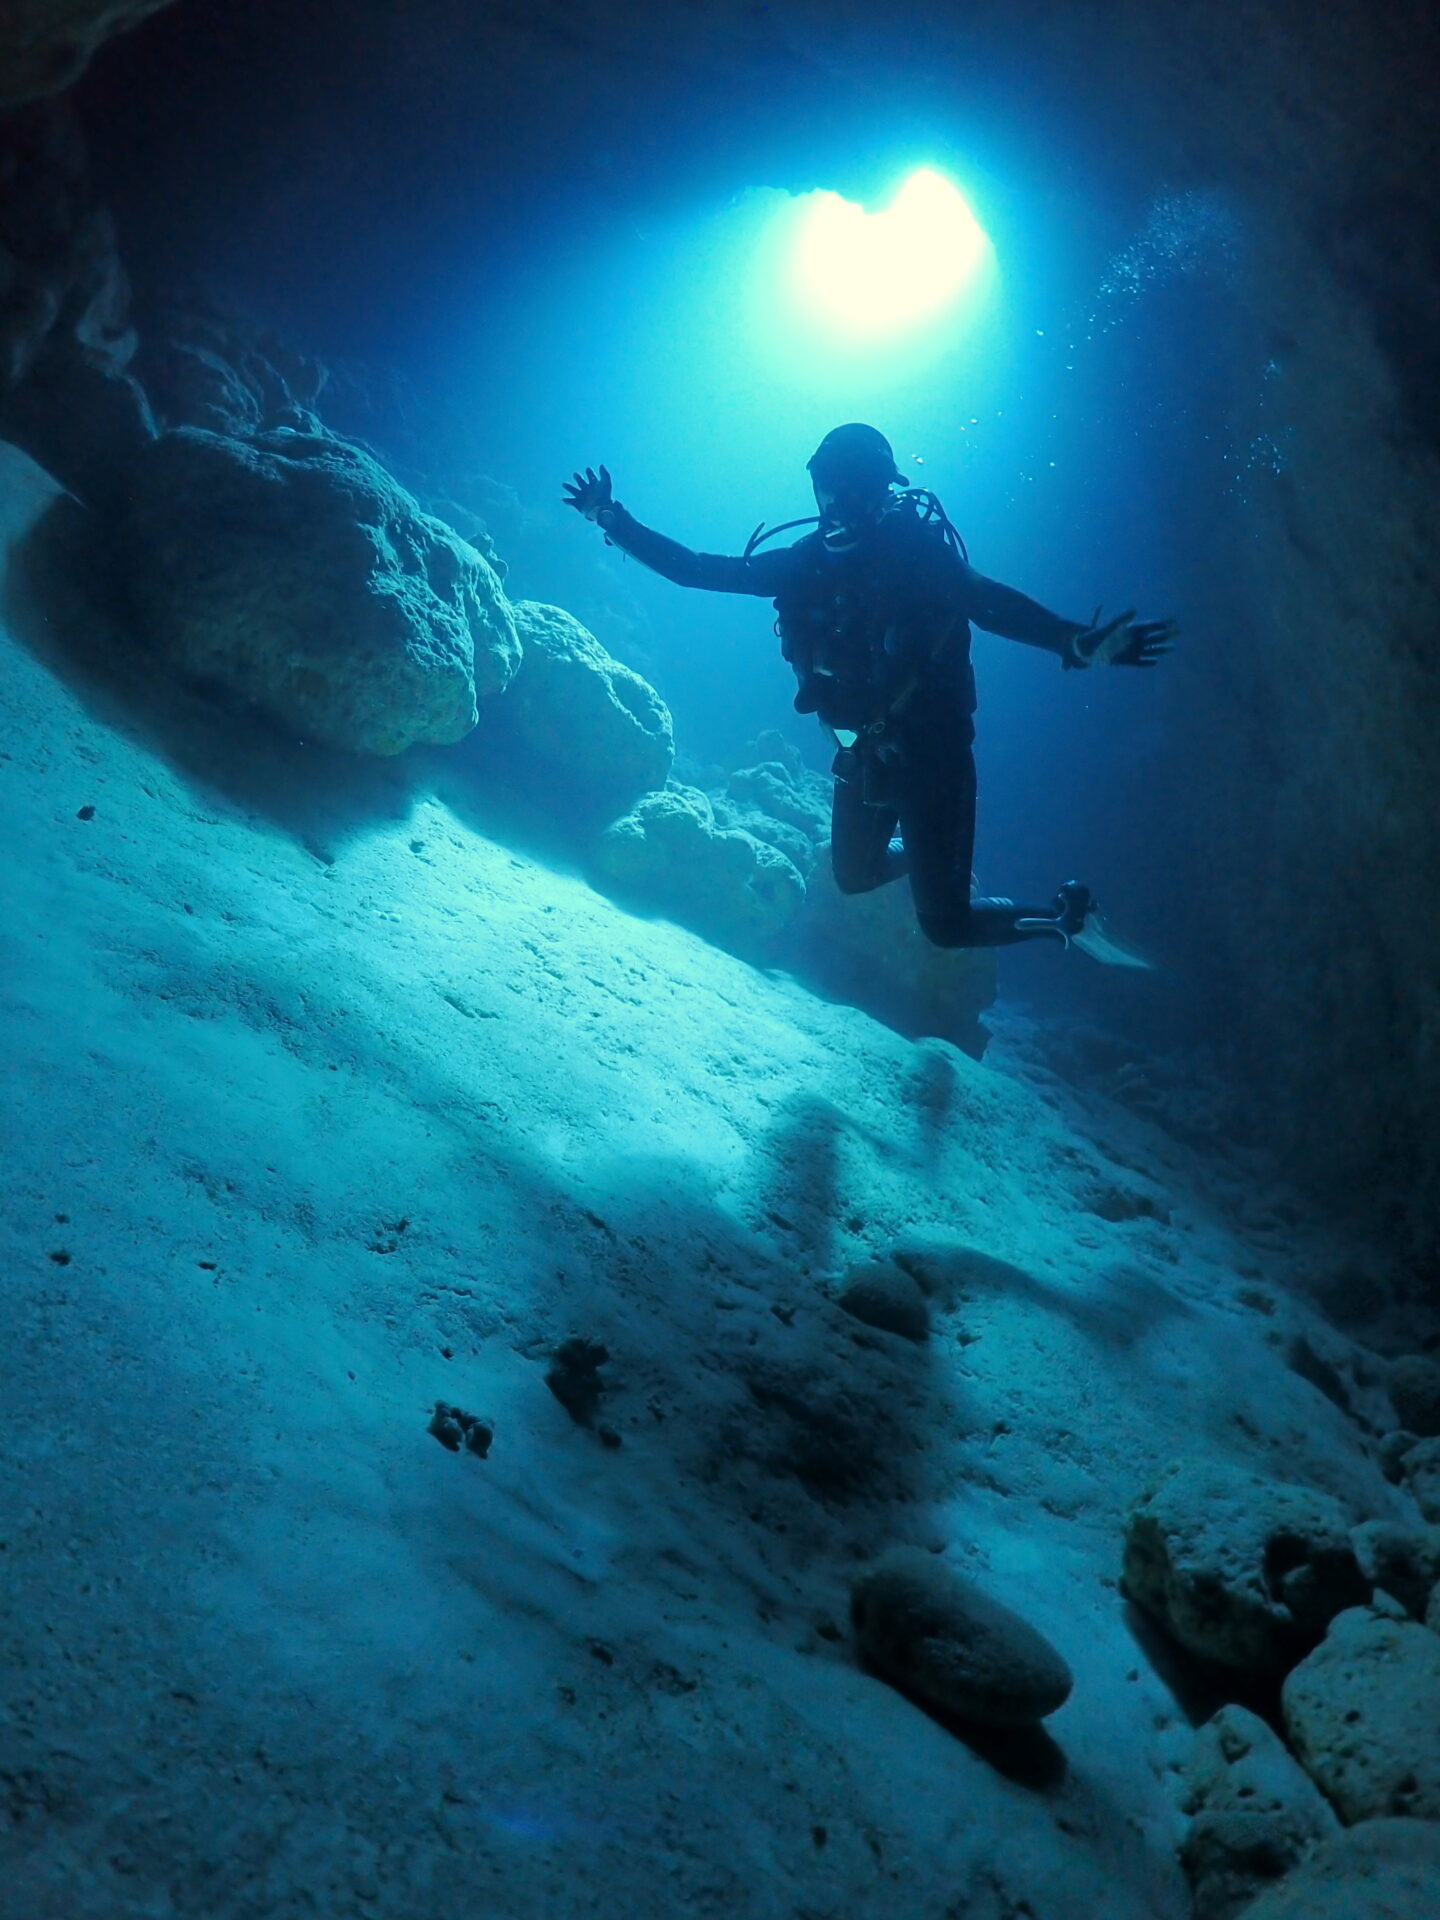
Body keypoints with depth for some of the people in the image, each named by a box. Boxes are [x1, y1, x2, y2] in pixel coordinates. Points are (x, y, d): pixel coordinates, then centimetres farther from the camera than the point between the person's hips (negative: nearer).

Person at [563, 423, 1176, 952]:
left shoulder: (913, 546, -16)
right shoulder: (808, 560, 0)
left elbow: (986, 601, -33)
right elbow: (695, 569, 5)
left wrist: (1076, 641, -51)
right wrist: (611, 518, 3)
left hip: (930, 748, -6)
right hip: (865, 751, 7)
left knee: (944, 923, -4)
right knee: (854, 875, 25)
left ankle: (1066, 915, 21)